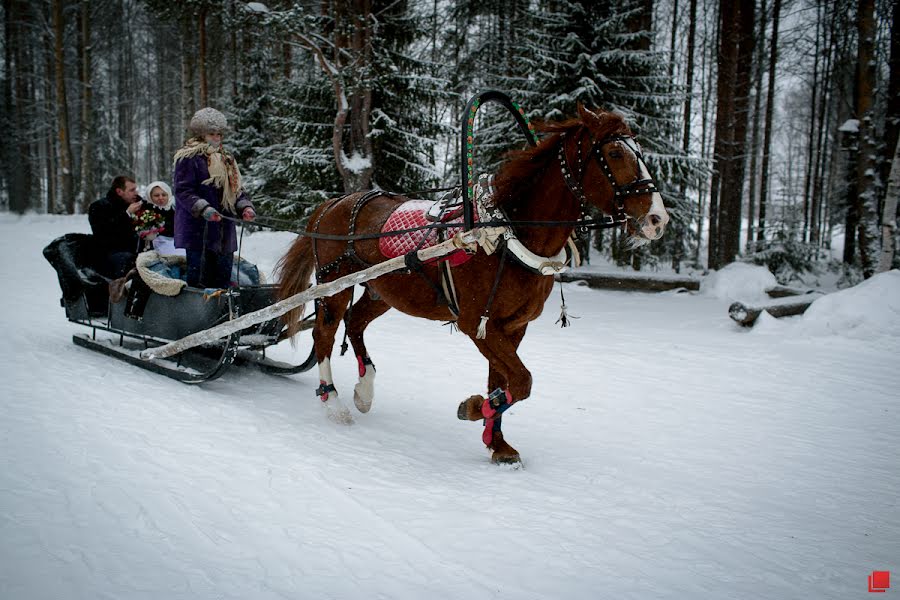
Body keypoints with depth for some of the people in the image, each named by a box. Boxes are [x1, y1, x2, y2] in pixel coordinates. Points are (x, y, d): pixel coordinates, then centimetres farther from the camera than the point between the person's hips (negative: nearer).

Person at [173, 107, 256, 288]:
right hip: (198, 231, -7)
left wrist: (245, 206, -1)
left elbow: (236, 190, 19)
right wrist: (203, 208, -27)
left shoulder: (226, 159, 18)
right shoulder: (189, 157, -4)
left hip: (224, 232, 7)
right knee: (200, 280, -8)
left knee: (223, 279, 12)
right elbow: (183, 191, -12)